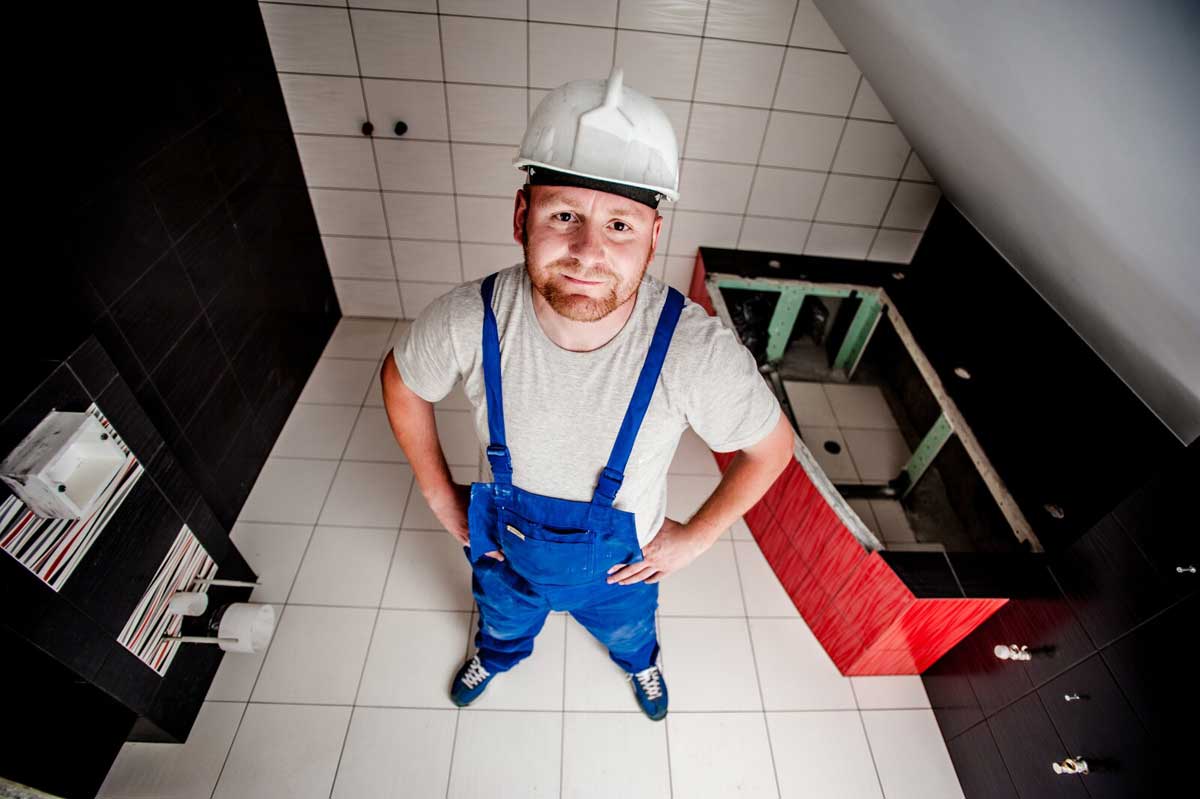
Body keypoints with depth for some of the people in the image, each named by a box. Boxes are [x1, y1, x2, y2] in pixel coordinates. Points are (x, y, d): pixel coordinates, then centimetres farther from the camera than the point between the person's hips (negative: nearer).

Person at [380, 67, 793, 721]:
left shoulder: (698, 350, -38)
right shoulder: (468, 319, -33)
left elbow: (770, 449, -17)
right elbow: (402, 382, -9)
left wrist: (694, 538, -12)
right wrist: (438, 492, -6)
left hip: (620, 567, 0)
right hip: (504, 550, 1)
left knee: (629, 634, 36)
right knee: (503, 625, 37)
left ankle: (639, 664, 76)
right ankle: (496, 658, 77)